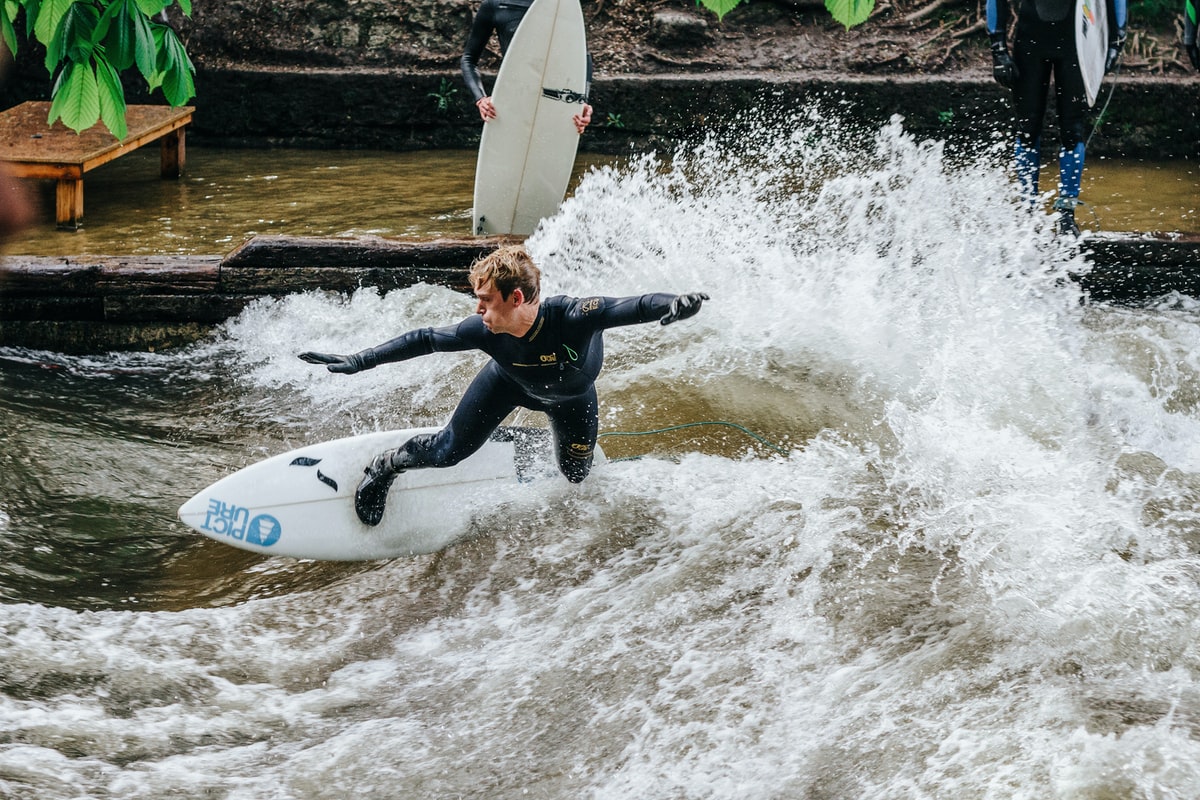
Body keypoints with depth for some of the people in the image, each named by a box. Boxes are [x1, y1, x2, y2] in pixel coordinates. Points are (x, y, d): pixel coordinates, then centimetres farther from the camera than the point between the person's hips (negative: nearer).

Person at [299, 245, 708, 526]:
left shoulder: (571, 318, -48)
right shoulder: (484, 330, -37)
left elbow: (635, 308, -58)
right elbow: (424, 340, -25)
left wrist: (676, 304, -80)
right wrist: (358, 362, -26)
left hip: (572, 398, -1)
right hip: (511, 380, 1)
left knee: (574, 478, 11)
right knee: (449, 451, 0)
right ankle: (385, 468, 29)